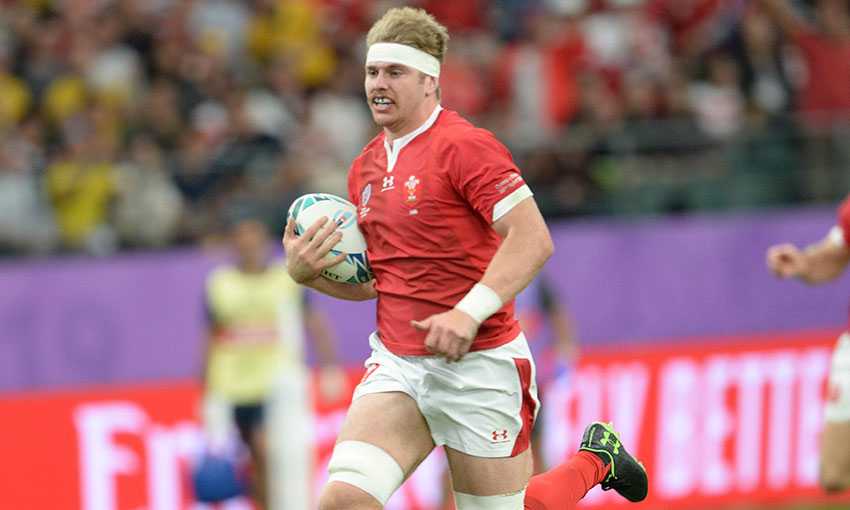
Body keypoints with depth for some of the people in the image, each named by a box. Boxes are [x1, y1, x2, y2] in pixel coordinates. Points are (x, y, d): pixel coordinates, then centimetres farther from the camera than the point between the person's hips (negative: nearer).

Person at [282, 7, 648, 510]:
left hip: (477, 363, -6)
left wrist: (469, 313, -29)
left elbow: (534, 239, -20)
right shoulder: (366, 167, 13)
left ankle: (597, 458, 32)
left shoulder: (463, 144, -11)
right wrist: (307, 271, 3)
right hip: (396, 366, 6)